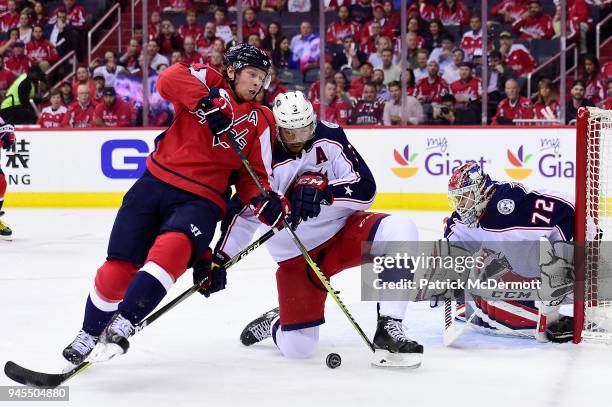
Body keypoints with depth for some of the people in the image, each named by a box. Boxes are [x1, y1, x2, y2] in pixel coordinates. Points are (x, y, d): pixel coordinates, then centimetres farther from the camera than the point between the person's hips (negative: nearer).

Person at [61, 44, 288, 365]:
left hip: (202, 199, 0)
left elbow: (252, 177, 9)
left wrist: (263, 201, -12)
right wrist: (208, 101, -28)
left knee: (173, 247, -32)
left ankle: (122, 324, -29)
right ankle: (88, 335, 21)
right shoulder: (209, 81, 4)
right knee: (120, 267, -3)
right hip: (156, 183, 0)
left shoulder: (261, 122, 11)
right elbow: (169, 79, -16)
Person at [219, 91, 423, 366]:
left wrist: (323, 191, -32)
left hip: (343, 231, 1)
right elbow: (241, 215, -5)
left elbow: (365, 188, -16)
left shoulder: (329, 139, -10)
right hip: (295, 257, -1)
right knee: (297, 349, -7)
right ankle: (276, 323, 35)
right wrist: (218, 260, -11)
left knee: (400, 230, -31)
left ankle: (389, 329, -26)